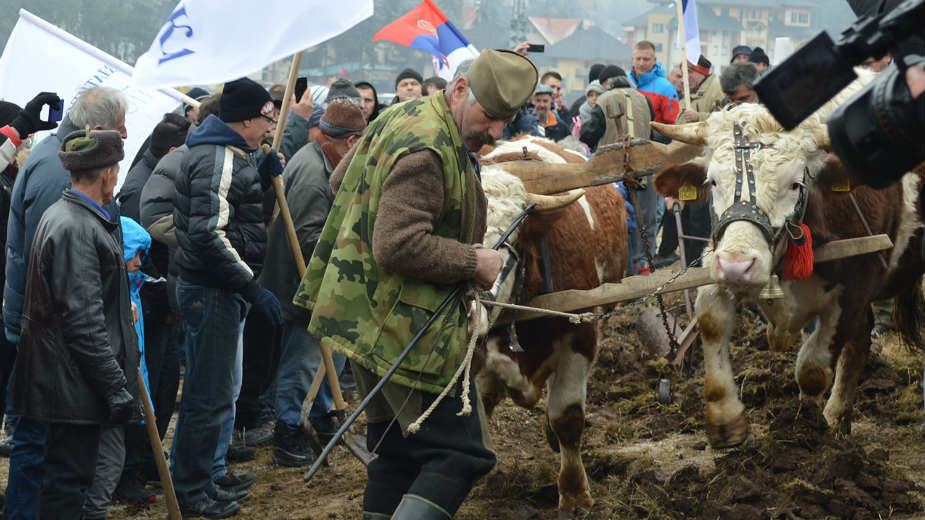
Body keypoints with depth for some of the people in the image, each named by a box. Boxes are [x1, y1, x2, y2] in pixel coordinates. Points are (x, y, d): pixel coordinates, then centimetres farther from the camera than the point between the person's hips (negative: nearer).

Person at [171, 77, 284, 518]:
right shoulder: (217, 160, -19)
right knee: (209, 394, -4)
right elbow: (208, 234, -26)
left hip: (224, 288, 11)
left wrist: (262, 178, 9)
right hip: (211, 290, -11)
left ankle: (209, 476, 32)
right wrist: (251, 288, -24)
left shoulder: (228, 154, 14)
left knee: (224, 387, 21)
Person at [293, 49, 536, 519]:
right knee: (459, 454, -8)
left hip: (362, 317, 10)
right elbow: (399, 247, -28)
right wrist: (472, 262, -18)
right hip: (407, 329, -10)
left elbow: (340, 179, 25)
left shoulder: (398, 118, 11)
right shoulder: (427, 152, -22)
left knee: (396, 451, 19)